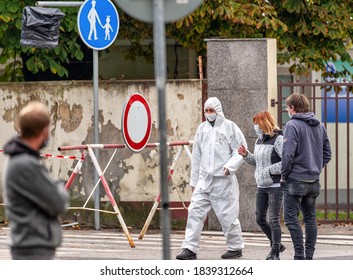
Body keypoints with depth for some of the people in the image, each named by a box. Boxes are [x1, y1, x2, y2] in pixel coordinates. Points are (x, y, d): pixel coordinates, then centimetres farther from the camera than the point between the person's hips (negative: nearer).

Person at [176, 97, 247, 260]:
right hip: (204, 179, 5)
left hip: (223, 180, -5)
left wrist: (230, 166, -19)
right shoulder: (202, 128, 15)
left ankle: (235, 247, 15)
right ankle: (189, 248, -5)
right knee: (195, 212, -5)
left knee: (228, 215, 0)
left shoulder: (229, 127, -1)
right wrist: (193, 180, 18)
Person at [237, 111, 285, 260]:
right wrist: (245, 154, 6)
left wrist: (269, 170, -19)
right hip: (262, 186, 9)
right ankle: (276, 245, 24)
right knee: (260, 218, 8)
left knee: (273, 219, -7)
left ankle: (275, 253, 1)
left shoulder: (278, 140, -13)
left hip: (275, 186, -9)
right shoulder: (259, 140, 12)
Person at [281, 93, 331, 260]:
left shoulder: (292, 126, -12)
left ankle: (299, 257, -9)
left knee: (291, 218, -3)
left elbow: (288, 154, -19)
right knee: (310, 218, 12)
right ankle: (309, 257, 14)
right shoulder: (319, 126, 10)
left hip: (295, 180, -7)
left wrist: (284, 176, -7)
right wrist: (317, 168, 16)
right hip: (314, 181, 7)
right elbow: (327, 153, 14)